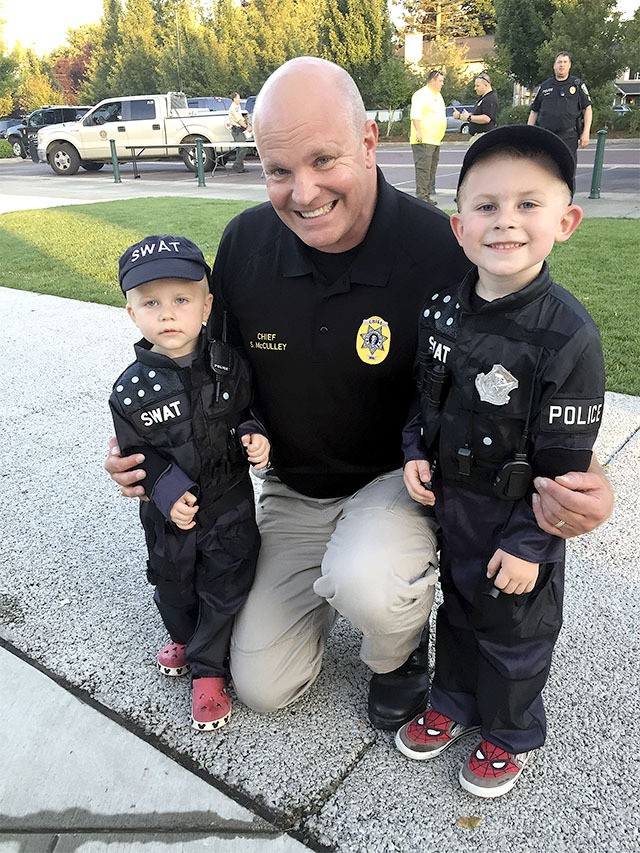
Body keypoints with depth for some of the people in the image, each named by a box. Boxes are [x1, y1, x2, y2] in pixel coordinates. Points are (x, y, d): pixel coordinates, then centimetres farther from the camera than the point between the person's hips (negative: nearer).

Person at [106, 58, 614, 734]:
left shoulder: (444, 254, -23)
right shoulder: (244, 243, -10)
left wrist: (573, 476, -33)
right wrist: (151, 446, -12)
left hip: (401, 480, -3)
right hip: (291, 493, 4)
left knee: (366, 584, -38)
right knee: (261, 687, 5)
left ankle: (398, 653, 2)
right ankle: (326, 580, 34)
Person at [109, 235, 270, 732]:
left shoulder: (229, 365, -12)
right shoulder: (133, 389, -14)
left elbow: (249, 410, 5)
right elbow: (137, 454, -7)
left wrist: (255, 436, -15)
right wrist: (167, 492, -19)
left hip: (230, 504, 0)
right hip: (171, 513, 1)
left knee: (226, 585, 9)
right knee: (173, 584, 21)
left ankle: (208, 667, 30)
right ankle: (184, 637, 52)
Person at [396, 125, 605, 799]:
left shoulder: (568, 338, -23)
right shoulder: (441, 311, -6)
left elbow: (564, 461, -19)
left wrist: (528, 543, -16)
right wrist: (417, 453, -5)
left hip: (519, 518, -5)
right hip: (448, 498, 5)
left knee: (513, 629, 16)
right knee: (456, 607, 24)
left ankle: (509, 735, 43)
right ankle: (453, 703, 50)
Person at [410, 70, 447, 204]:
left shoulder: (437, 95, 21)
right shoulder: (421, 95, -9)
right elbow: (415, 115, -19)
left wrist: (439, 136, 26)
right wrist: (418, 131, -28)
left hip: (435, 140, 10)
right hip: (423, 140, -10)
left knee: (431, 169, 10)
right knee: (423, 168, -12)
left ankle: (427, 195, 15)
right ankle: (421, 196, -12)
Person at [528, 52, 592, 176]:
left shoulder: (578, 85, 9)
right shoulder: (544, 86, 15)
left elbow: (587, 109, 6)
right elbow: (534, 112, 16)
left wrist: (586, 133, -5)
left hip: (568, 136, -2)